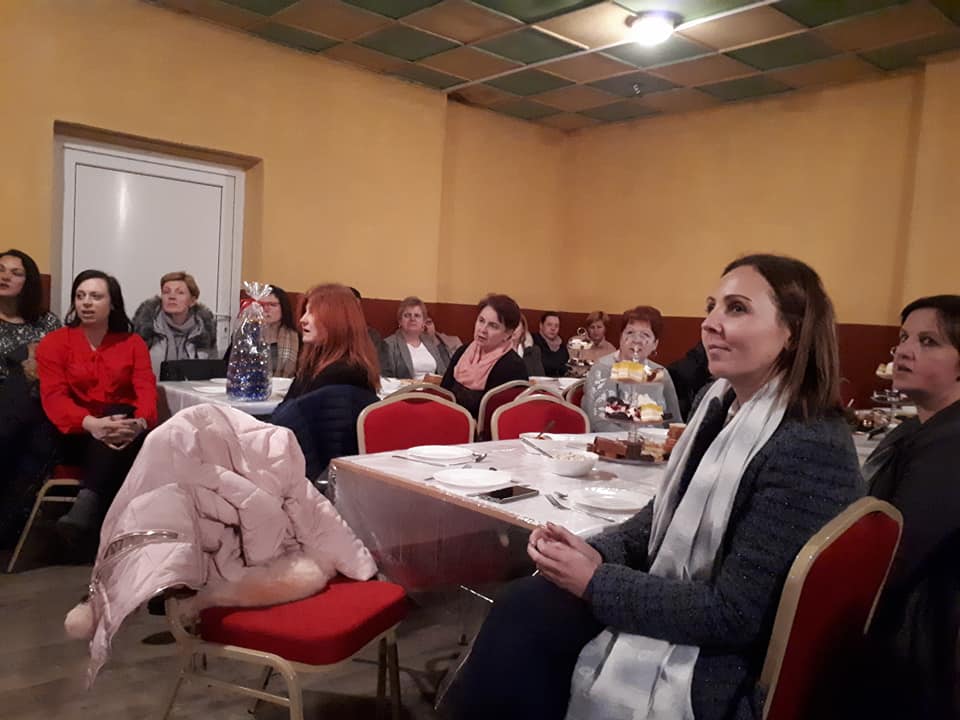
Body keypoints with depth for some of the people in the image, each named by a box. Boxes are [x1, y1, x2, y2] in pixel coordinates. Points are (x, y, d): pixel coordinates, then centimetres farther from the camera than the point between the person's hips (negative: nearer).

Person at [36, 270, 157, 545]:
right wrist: (91, 423, -33)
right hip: (76, 435, 0)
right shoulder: (54, 342, 5)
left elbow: (146, 390, -6)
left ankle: (86, 507, -47)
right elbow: (53, 396, -11)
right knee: (106, 439, -34)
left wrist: (139, 423, -32)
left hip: (121, 431, 1)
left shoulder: (133, 343, 9)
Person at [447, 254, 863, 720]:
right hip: (672, 605, 7)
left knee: (524, 616, -15)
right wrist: (596, 552, -7)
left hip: (722, 668, -7)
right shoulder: (721, 402, 2)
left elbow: (733, 615, -24)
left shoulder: (811, 450, -24)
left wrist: (596, 584, -19)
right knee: (524, 607, -11)